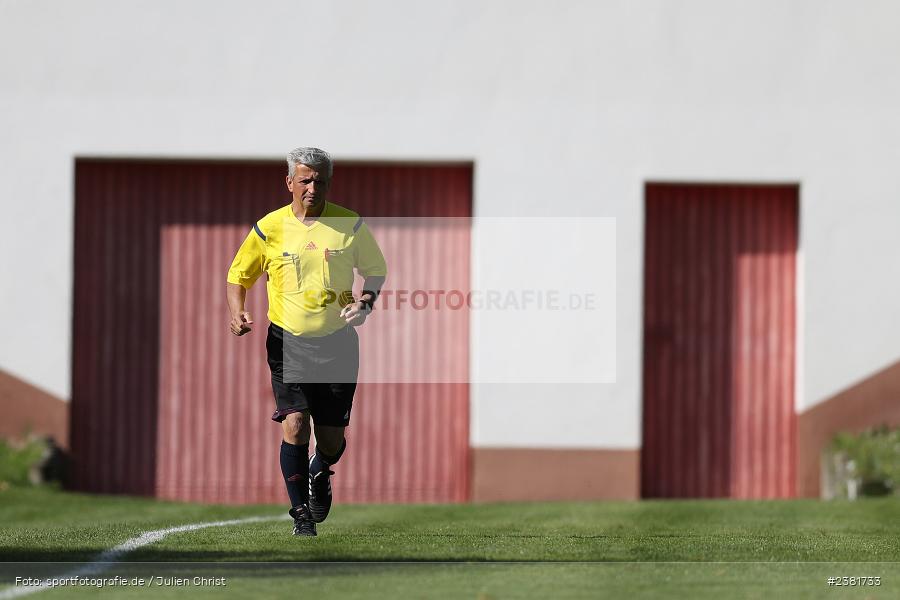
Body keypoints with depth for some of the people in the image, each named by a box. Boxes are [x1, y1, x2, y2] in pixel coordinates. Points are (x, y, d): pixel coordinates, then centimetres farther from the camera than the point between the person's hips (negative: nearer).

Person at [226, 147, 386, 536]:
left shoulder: (351, 225, 0)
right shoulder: (269, 229, -2)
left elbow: (375, 269, 14)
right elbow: (239, 275, 10)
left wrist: (365, 303, -5)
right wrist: (238, 313, -8)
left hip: (337, 342, 1)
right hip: (288, 342, -1)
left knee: (332, 438, 5)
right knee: (294, 423, -16)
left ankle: (320, 475, 42)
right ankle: (301, 515, -6)